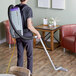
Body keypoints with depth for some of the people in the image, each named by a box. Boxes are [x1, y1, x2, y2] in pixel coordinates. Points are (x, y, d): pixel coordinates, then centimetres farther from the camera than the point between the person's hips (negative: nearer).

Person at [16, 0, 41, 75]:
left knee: (20, 56, 12)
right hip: (27, 36, -5)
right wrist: (37, 33, -6)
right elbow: (29, 26, -20)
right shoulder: (28, 9, -17)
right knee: (29, 56, 10)